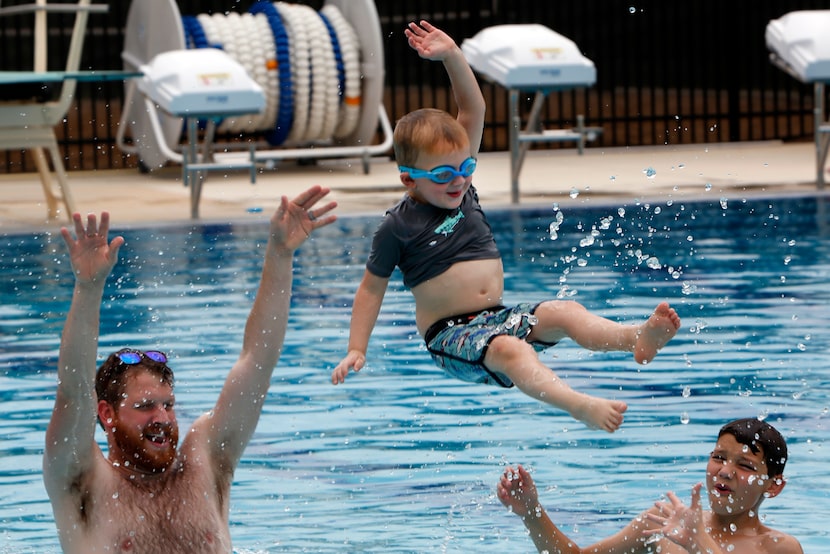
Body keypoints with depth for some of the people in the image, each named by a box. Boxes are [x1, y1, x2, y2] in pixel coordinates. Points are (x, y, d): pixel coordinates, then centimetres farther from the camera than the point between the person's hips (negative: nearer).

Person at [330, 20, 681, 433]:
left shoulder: (461, 190, 11)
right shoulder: (399, 226, -5)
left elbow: (473, 110, 9)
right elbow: (372, 288, 3)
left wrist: (452, 55, 0)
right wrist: (356, 350, -1)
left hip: (497, 318, 7)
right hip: (449, 334, -7)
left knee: (564, 313, -19)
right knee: (510, 351, -35)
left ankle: (638, 338, -45)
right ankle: (580, 407, -60)